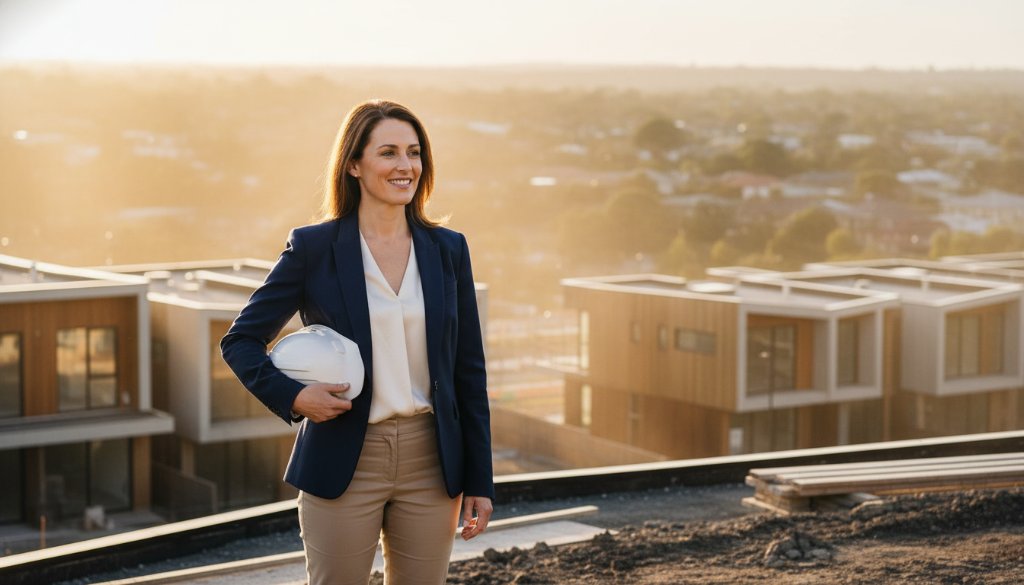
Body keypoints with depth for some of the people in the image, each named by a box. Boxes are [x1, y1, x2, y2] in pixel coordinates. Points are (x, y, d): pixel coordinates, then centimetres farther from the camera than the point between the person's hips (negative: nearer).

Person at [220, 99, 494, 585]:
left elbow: (469, 370, 7)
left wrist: (479, 480, 4)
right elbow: (241, 340, 3)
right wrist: (291, 396, -15)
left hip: (431, 462, 3)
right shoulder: (313, 248, -3)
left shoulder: (448, 249, 5)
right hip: (344, 463, -3)